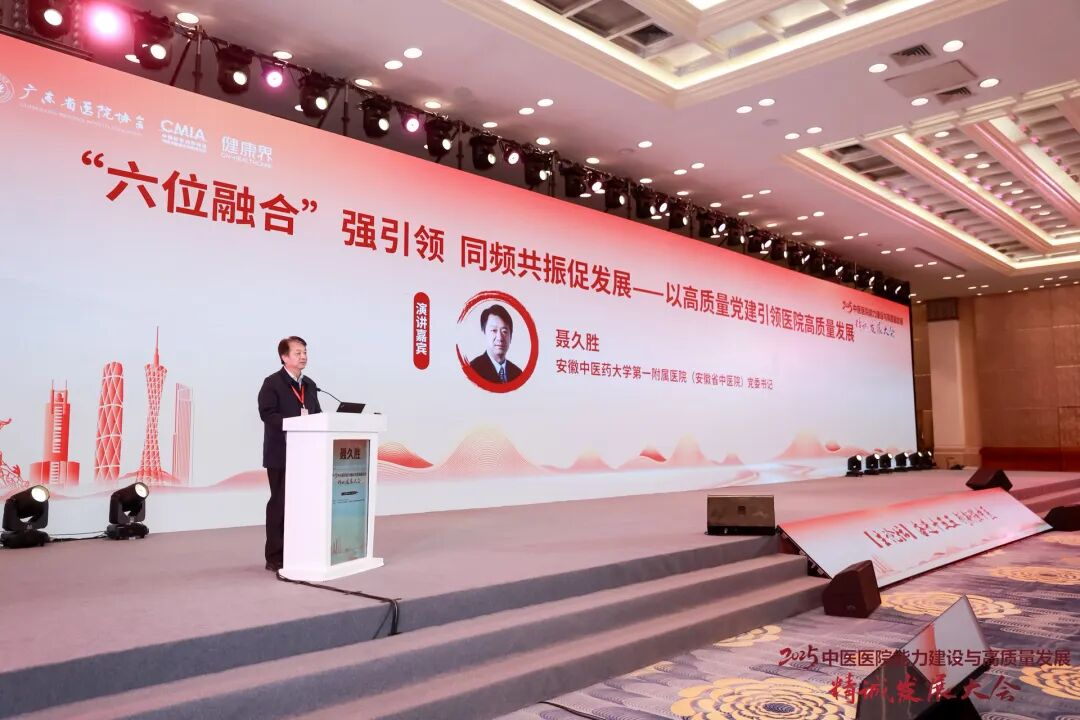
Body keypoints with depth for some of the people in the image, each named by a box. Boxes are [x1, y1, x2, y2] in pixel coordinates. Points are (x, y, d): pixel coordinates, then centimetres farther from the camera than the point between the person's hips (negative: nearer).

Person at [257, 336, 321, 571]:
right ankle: (275, 556, 6)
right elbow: (267, 413, -17)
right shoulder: (272, 383, -5)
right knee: (280, 503, -1)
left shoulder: (310, 385, 16)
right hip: (281, 454, -6)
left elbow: (317, 414, 15)